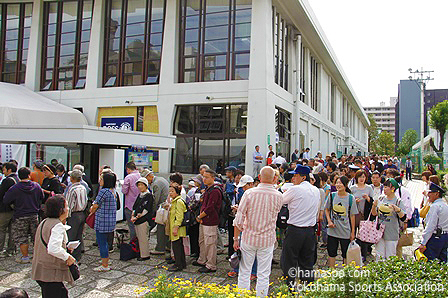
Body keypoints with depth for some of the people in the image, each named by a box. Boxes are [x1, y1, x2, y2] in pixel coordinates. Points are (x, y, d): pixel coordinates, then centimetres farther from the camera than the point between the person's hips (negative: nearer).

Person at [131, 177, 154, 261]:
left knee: (143, 238, -5)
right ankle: (141, 254, 20)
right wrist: (132, 216, 1)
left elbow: (146, 210, -13)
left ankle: (145, 255, 3)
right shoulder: (139, 195, 18)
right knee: (139, 238, 11)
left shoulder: (149, 195, -7)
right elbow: (135, 207, 17)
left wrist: (137, 217, -13)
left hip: (144, 220, -8)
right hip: (137, 220, 8)